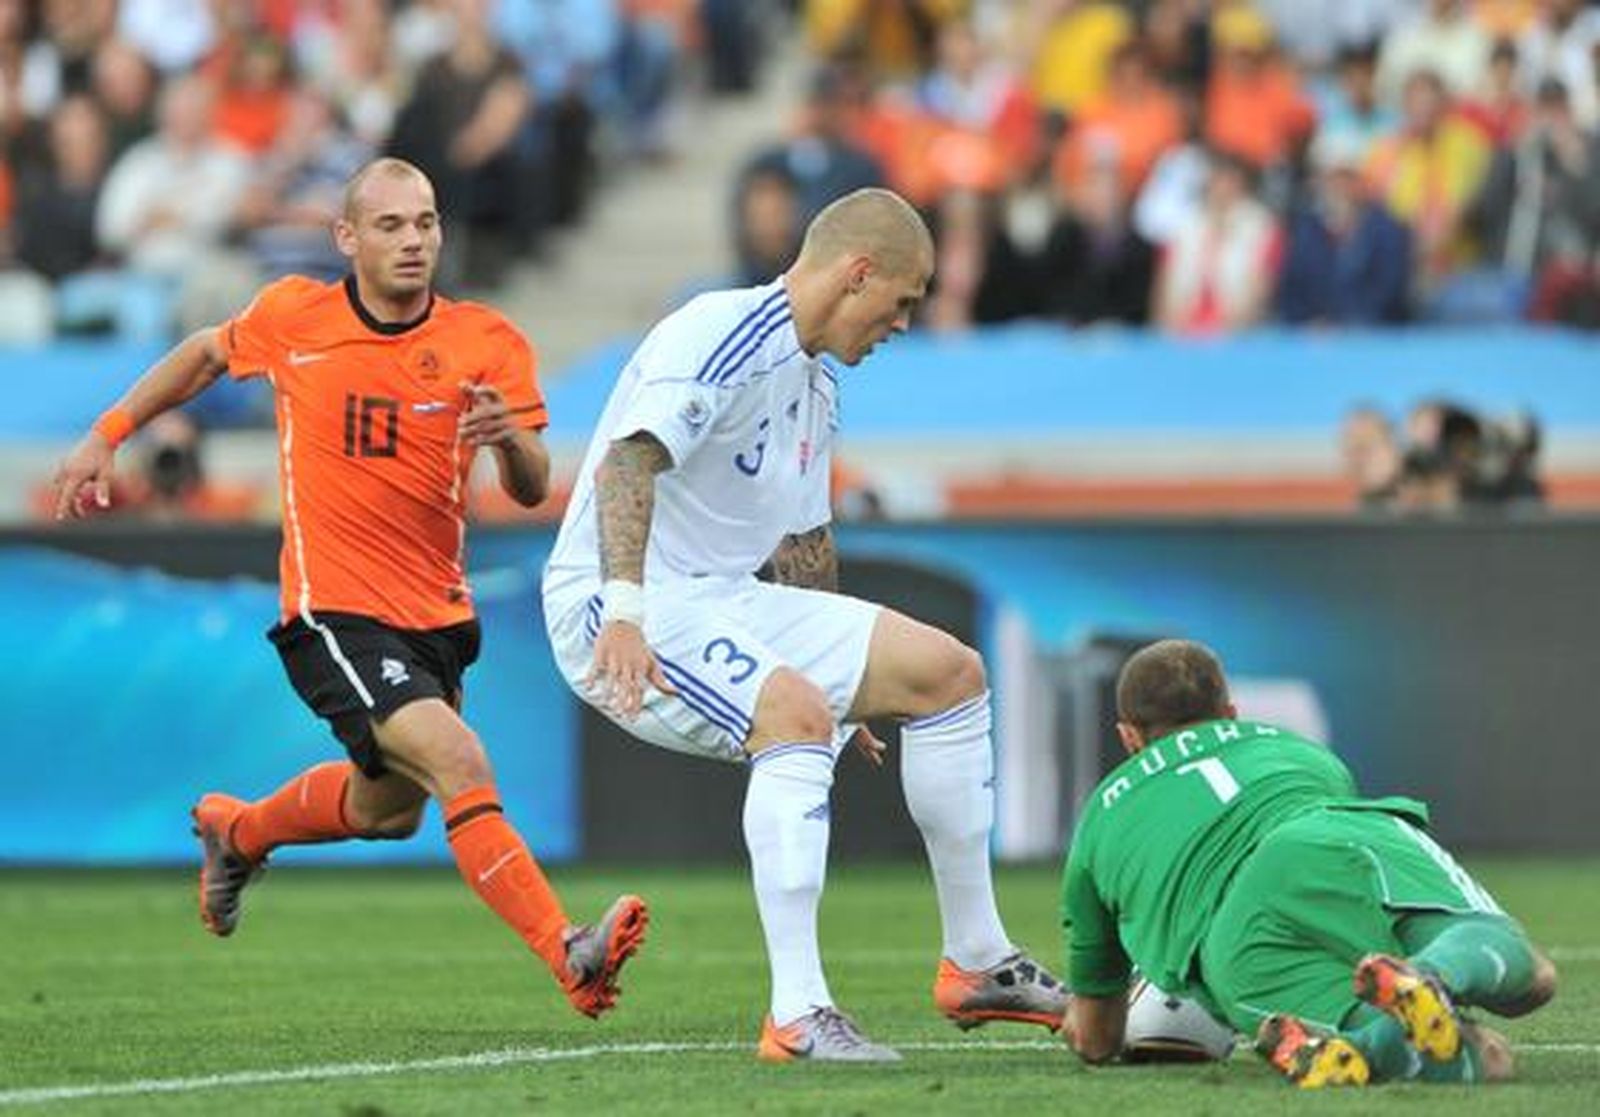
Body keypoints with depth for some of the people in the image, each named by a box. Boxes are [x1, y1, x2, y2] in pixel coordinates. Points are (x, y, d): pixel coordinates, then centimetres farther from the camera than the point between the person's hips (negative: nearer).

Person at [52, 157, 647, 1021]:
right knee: (460, 764, -25)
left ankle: (236, 830, 53)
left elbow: (531, 492, -10)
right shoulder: (292, 317, -6)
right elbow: (206, 355, 16)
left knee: (389, 811, 24)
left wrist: (510, 437, -32)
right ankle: (568, 959, -30)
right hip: (334, 615, -5)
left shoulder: (487, 343, -5)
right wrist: (106, 437, 17)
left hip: (437, 616, 5)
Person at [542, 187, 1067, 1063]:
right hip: (616, 608, -10)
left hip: (728, 599, 10)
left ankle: (975, 964, 14)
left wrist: (844, 688, 32)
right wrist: (624, 611, -42)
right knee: (796, 715, -34)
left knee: (949, 672, 7)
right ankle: (796, 1016, -36)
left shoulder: (817, 383, 17)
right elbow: (627, 462, -30)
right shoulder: (720, 336, -16)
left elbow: (803, 545, 28)